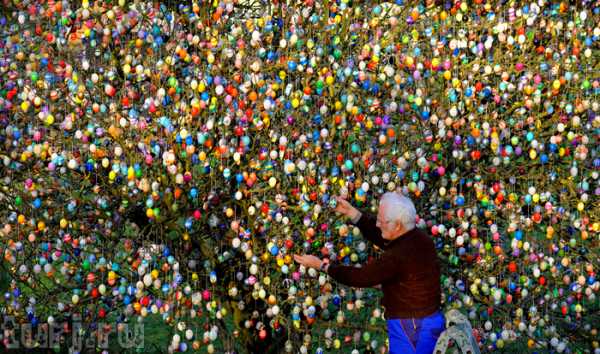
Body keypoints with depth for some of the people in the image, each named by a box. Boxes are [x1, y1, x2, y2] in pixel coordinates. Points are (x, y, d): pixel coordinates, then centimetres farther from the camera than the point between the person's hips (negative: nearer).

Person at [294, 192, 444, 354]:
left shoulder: (399, 255, -25)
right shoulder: (419, 238, 1)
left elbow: (360, 277, -17)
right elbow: (379, 235, 12)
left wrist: (321, 265, -7)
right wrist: (350, 212, 9)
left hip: (410, 330, -9)